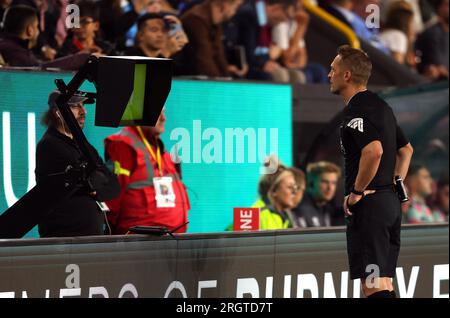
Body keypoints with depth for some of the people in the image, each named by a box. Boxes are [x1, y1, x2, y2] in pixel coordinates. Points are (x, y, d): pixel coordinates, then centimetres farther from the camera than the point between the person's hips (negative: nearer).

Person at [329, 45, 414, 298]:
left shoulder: (356, 109, -14)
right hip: (391, 203, 10)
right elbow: (406, 149, 26)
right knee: (384, 283, 13)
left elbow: (373, 151, -30)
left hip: (369, 204, -10)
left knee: (373, 285, -11)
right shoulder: (381, 106, 17)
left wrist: (356, 192, -19)